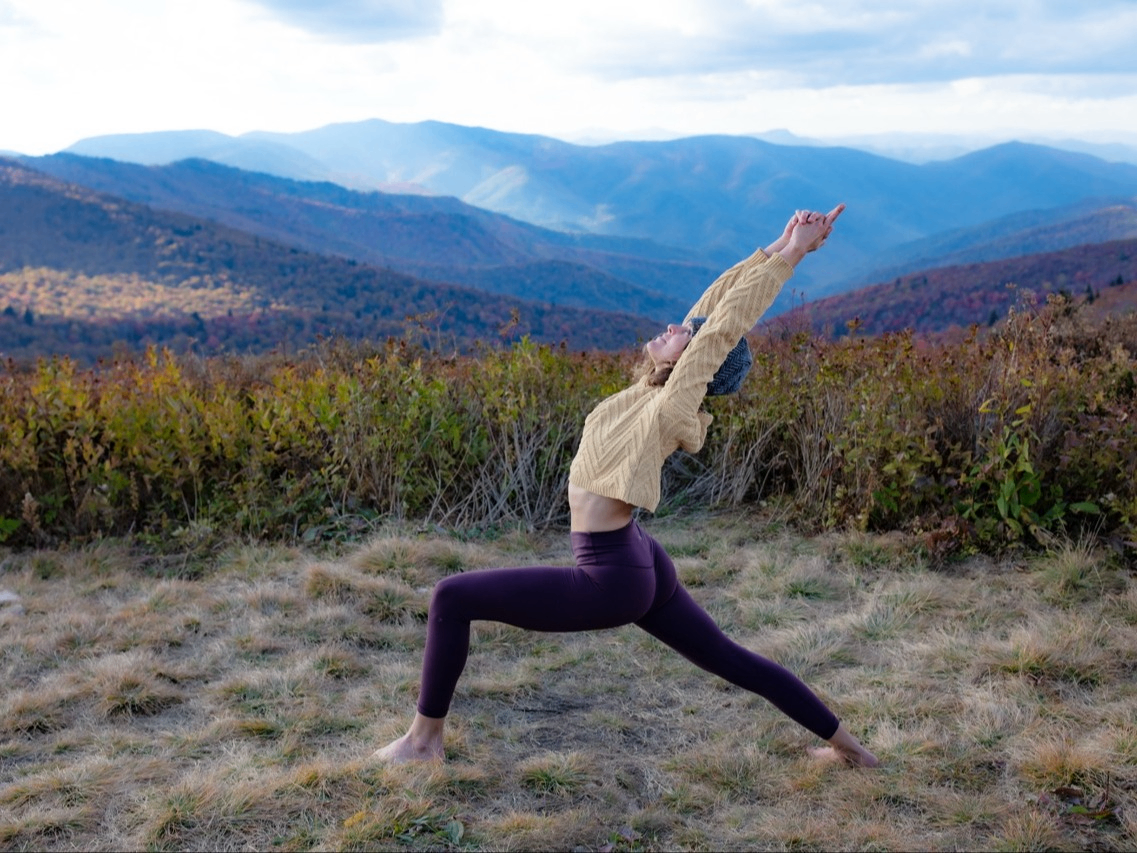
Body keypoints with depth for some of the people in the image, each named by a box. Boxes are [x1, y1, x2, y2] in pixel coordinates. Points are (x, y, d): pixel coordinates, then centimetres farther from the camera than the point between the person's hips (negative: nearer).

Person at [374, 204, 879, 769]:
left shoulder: (669, 409, -19)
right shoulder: (660, 390, 1)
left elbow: (728, 321, -20)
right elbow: (714, 304, 2)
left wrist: (790, 252, -17)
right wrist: (781, 247, 2)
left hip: (608, 581, -9)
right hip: (635, 566, 9)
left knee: (451, 597, -5)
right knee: (729, 659, 21)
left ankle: (424, 739, 8)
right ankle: (845, 744, 29)